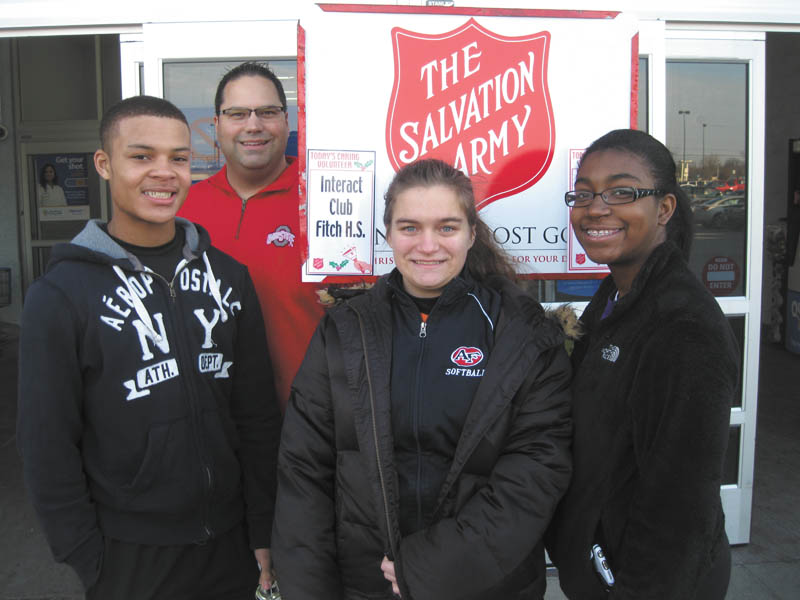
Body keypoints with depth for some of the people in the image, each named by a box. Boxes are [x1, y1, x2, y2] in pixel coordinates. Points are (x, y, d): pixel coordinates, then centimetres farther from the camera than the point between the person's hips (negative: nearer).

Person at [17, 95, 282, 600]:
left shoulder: (228, 275, 0)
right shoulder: (61, 295, -9)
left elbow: (258, 417, 2)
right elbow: (49, 448, -6)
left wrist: (263, 535, 2)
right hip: (129, 557, -3)